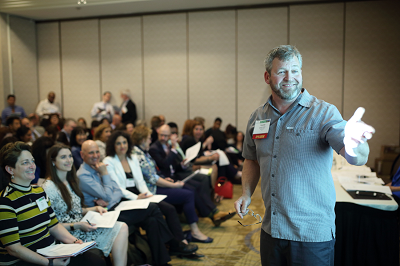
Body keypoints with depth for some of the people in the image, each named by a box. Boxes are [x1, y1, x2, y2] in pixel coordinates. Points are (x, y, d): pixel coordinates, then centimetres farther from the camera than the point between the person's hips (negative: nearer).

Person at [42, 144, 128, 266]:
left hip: (81, 226, 8)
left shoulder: (70, 181, 14)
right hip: (69, 234, -8)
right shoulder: (48, 187, -13)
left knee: (122, 228, -14)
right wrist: (77, 226, -20)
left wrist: (94, 209, 6)